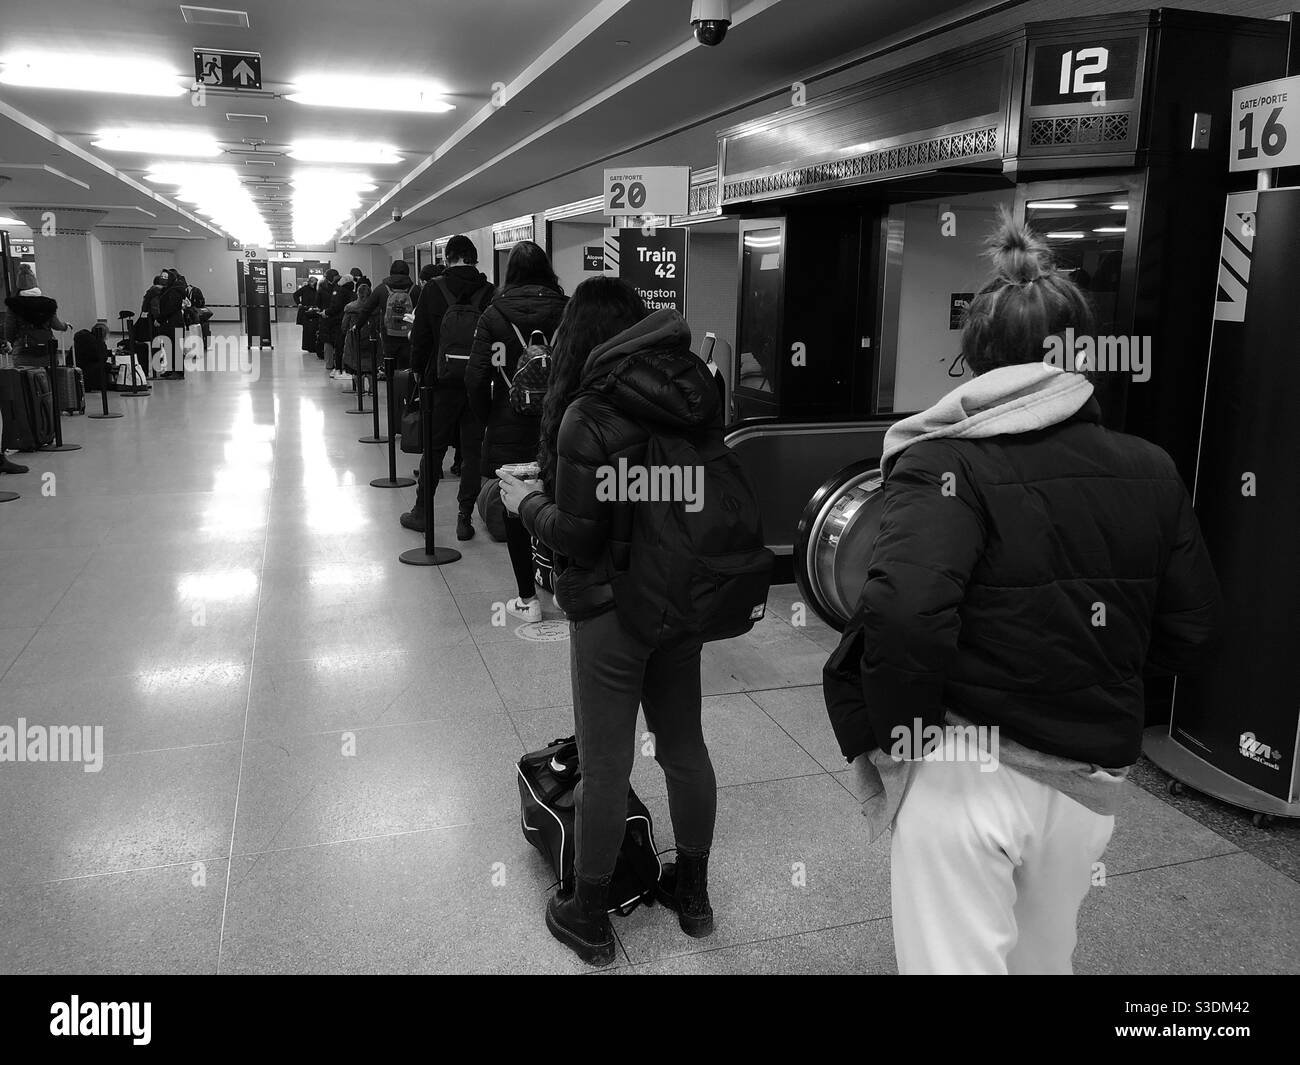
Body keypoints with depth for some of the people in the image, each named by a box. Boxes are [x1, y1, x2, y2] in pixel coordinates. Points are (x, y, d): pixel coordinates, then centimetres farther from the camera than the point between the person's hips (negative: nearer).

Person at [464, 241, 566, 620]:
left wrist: (486, 419, 4)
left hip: (510, 430, -1)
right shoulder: (566, 310, -3)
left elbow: (476, 376, -10)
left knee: (516, 511, 9)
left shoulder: (494, 315, -5)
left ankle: (528, 599, 14)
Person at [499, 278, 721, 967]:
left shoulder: (589, 417, -20)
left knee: (605, 767, 8)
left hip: (611, 608, -6)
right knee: (685, 747, 19)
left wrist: (528, 502, 1)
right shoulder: (697, 394, -1)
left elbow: (577, 536, -19)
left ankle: (588, 917, 27)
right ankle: (693, 893, 38)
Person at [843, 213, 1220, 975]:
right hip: (1094, 780, 6)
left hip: (968, 773, -5)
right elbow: (1191, 634, 5)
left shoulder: (948, 463, -14)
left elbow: (906, 617, -29)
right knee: (1044, 959, 27)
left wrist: (895, 738, -13)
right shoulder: (1151, 470, 1)